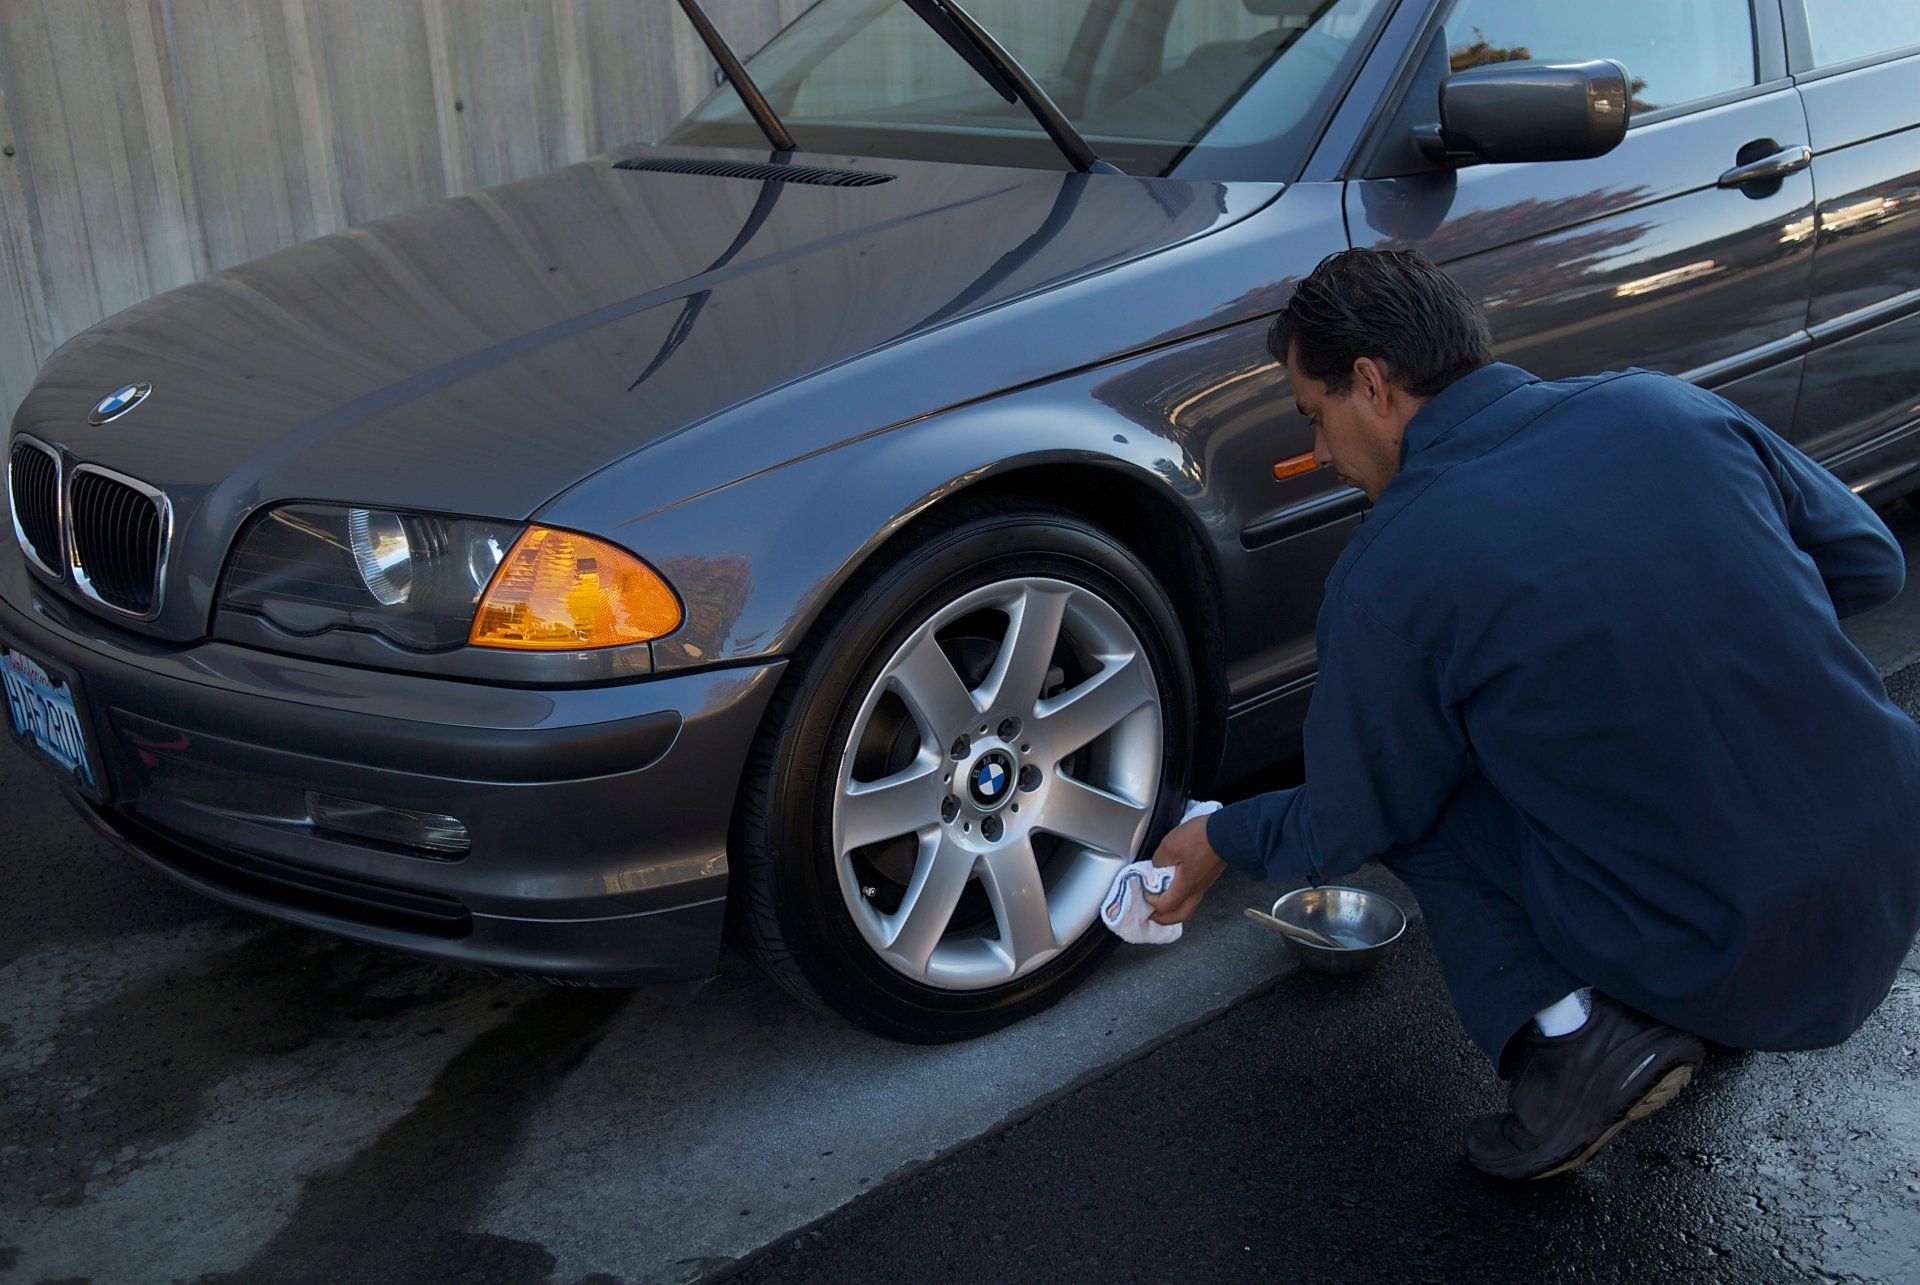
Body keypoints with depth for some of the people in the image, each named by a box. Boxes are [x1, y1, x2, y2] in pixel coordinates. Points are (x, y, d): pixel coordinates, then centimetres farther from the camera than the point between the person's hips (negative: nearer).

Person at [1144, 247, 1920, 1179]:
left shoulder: (1387, 576, -12)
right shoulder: (1665, 405, 0)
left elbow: (1347, 828, 1)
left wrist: (1223, 840, 21)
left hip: (1716, 968, -6)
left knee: (1415, 794, 13)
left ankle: (1561, 1031, -3)